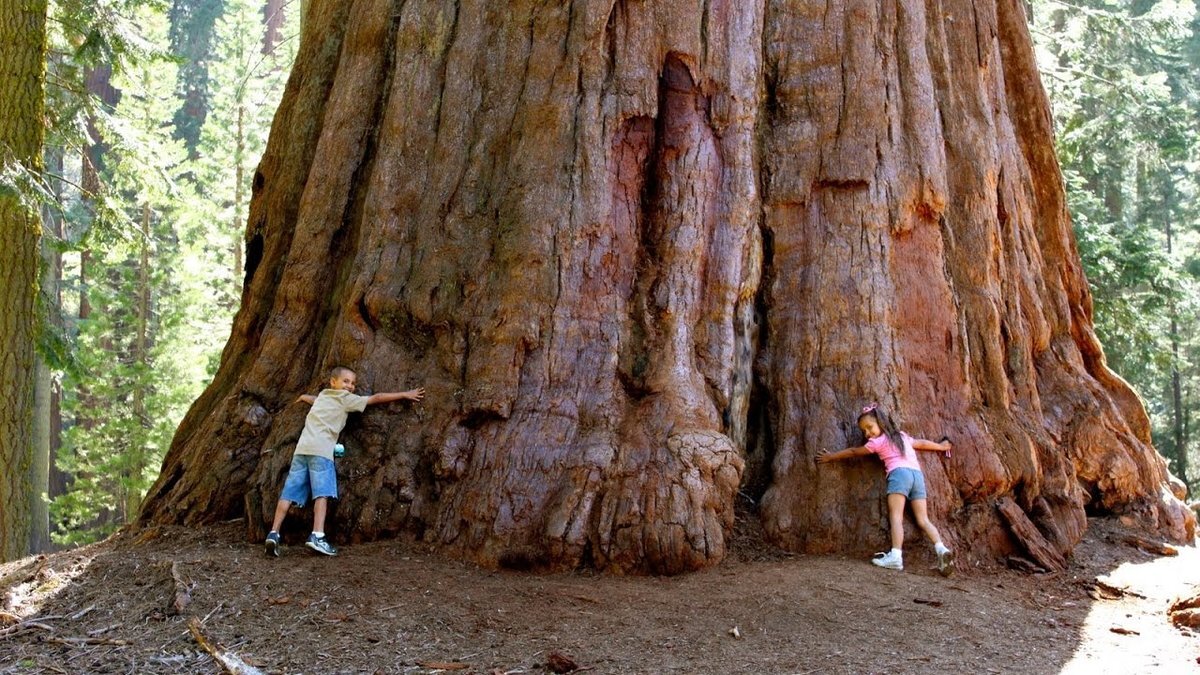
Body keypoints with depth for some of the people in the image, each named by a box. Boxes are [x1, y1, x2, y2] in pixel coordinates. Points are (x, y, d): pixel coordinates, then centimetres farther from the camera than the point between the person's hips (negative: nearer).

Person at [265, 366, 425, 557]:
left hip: (302, 447, 7)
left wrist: (304, 397, 77)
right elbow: (376, 398, 7)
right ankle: (317, 536, -24)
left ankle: (274, 533, -4)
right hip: (320, 449, -7)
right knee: (322, 493, -12)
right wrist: (405, 394, 12)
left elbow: (309, 399, 53)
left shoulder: (321, 396, 28)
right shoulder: (346, 399, 8)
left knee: (289, 493, 2)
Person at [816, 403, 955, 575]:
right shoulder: (903, 436, 28)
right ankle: (941, 549, -19)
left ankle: (896, 555, -31)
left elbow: (853, 452, 18)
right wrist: (941, 446, 61)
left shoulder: (877, 442, 10)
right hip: (917, 474, 6)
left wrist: (830, 457, 29)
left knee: (895, 516, -15)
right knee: (923, 520, 2)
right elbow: (923, 443, 43)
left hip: (899, 473, -6)